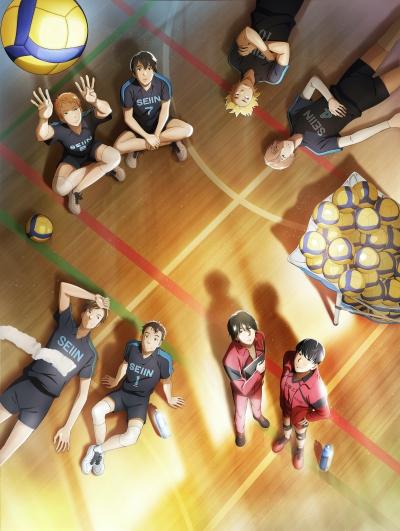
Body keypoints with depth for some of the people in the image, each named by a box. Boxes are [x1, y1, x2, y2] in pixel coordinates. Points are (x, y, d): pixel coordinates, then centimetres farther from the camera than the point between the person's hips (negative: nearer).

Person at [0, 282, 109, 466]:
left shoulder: (90, 353, -1)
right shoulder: (66, 324, 3)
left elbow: (83, 394, 1)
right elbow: (63, 287, -5)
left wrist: (67, 427, -3)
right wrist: (94, 297, -4)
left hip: (44, 397, -2)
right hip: (26, 382, 2)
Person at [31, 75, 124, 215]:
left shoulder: (88, 117, -31)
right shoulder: (58, 129, -33)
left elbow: (107, 110, -53)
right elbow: (41, 136, -56)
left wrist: (94, 101, -78)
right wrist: (43, 119, -80)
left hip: (92, 149, 1)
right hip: (72, 158, -1)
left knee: (115, 157, -33)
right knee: (60, 188, -32)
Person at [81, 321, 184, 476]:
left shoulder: (164, 359, -22)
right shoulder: (132, 346, -15)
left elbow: (166, 381, -2)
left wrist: (169, 399, 15)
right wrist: (115, 382, 23)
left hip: (140, 401, -2)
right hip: (123, 392, 3)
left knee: (131, 437, -25)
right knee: (97, 411, -24)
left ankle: (97, 450, -1)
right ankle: (99, 454, -3)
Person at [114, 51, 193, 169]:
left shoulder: (164, 82, -24)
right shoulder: (127, 88, -26)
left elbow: (165, 110, -14)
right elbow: (128, 118, -16)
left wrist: (156, 134, -22)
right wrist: (147, 136, -23)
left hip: (160, 122, 1)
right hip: (138, 126, 0)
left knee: (188, 130, -25)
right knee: (118, 147, -27)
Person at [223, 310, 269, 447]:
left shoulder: (259, 336, -30)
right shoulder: (231, 359, -46)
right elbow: (243, 388, -31)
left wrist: (262, 375, 9)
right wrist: (258, 372, -34)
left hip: (257, 383, 4)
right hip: (241, 390, -4)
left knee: (257, 403, 37)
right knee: (240, 413, 29)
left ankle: (258, 415, 72)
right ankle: (240, 431, 62)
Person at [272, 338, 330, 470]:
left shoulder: (315, 387, -46)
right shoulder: (288, 358, -35)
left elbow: (324, 413, -30)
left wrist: (307, 418, -12)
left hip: (300, 414, -3)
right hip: (285, 404, 3)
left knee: (300, 432, 30)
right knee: (285, 421, 35)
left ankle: (300, 449, 64)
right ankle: (286, 437, 69)